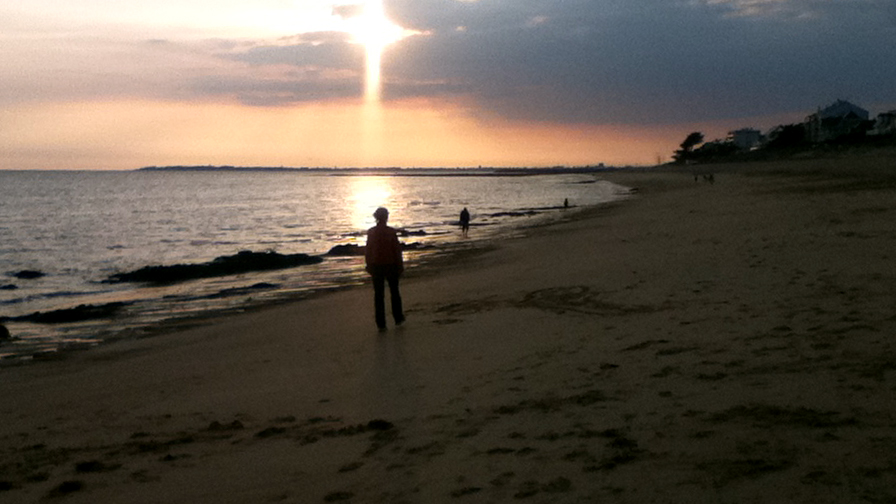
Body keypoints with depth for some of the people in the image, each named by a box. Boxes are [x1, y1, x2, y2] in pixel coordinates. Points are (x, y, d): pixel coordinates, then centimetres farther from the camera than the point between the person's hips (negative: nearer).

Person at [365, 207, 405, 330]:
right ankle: (398, 318, 28)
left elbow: (368, 251, 0)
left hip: (376, 266, 2)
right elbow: (397, 249, -9)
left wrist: (369, 266, 11)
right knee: (394, 292, 18)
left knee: (378, 294, 7)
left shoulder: (371, 232, -5)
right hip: (390, 265, -1)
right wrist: (400, 266, 0)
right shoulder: (391, 232, -12)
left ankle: (380, 323, 6)